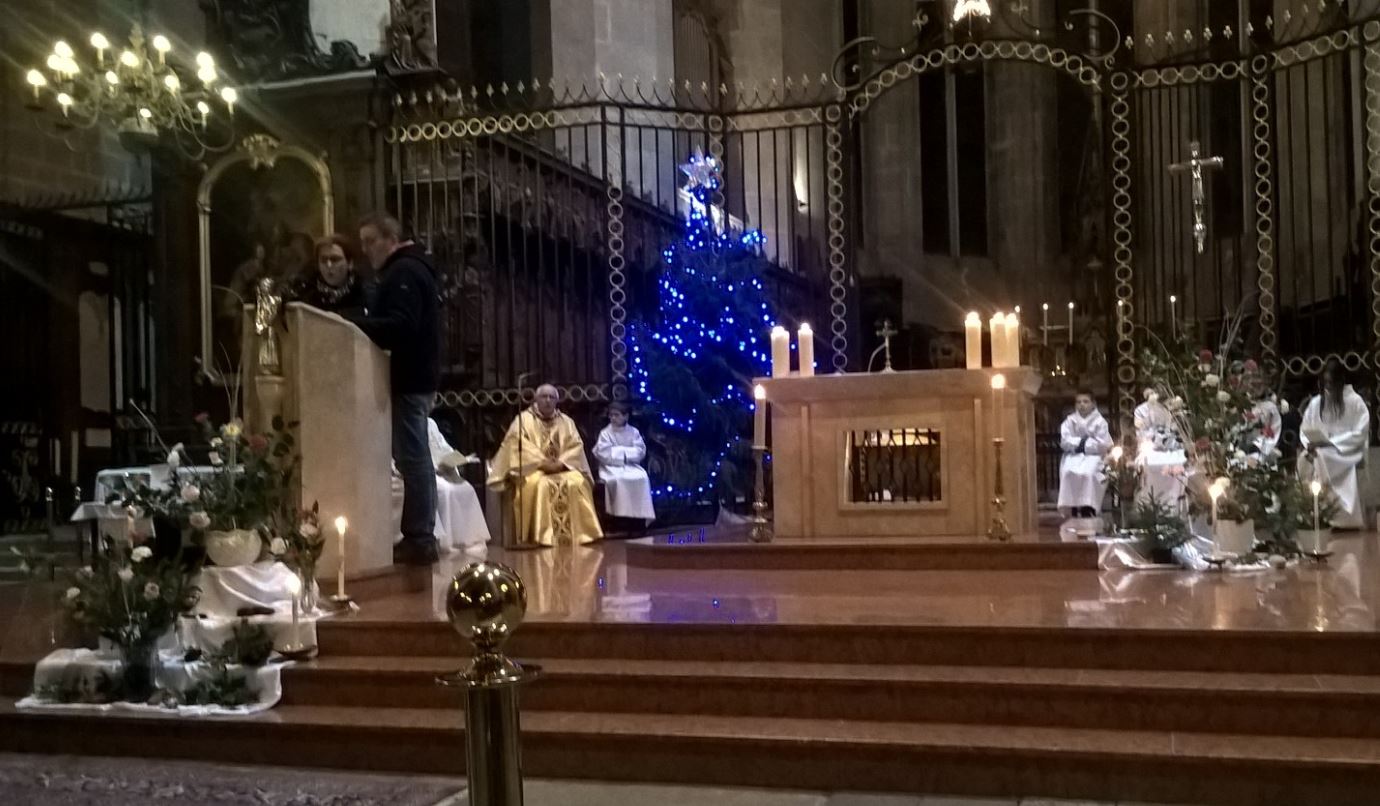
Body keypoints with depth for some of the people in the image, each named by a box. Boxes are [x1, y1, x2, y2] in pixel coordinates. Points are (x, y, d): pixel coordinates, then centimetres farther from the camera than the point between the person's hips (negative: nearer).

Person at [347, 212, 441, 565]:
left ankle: (419, 539, -9)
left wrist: (353, 324, -22)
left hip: (408, 380, -11)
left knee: (412, 457, -10)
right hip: (414, 377, 11)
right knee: (416, 457, 10)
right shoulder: (409, 269, 22)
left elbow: (400, 325, -24)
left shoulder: (403, 272, -11)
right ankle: (419, 536, 14)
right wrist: (359, 324, 11)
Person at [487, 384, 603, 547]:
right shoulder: (523, 419, 3)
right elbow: (519, 446, -11)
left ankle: (580, 533, -22)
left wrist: (560, 463, -15)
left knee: (577, 482, -28)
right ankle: (533, 536, -35)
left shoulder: (566, 422, 13)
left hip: (562, 469, 3)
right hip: (532, 469, -3)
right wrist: (542, 463, -21)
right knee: (537, 484, -37)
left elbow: (576, 446, 3)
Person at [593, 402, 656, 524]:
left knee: (642, 477, -26)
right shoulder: (605, 433, -1)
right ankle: (621, 514, -32)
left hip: (630, 466, 3)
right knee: (618, 480, -34)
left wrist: (621, 452, -11)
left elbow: (640, 452, -2)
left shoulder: (633, 432, 6)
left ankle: (640, 514, -23)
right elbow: (604, 455, -12)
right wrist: (627, 452, -9)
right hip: (611, 467, -3)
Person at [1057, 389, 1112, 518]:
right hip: (1074, 455, 2)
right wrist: (1084, 442, -10)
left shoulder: (1100, 421, -3)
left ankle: (1088, 510, -27)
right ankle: (1072, 508, -26)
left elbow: (1103, 446, -10)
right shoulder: (1070, 420, 4)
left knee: (1088, 473, -33)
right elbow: (1065, 442, -4)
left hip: (1094, 455, -2)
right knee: (1068, 472, -29)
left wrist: (1081, 443, -7)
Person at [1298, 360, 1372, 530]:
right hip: (1319, 452, 4)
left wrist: (1331, 442, -18)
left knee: (1324, 458, -32)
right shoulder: (1315, 403, 7)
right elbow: (1304, 430, 8)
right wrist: (1309, 445, -13)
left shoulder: (1355, 401, -4)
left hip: (1347, 452, -4)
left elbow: (1360, 434, -9)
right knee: (1304, 459, -25)